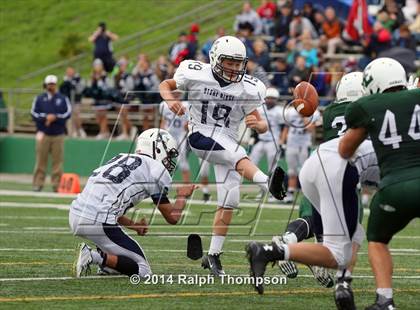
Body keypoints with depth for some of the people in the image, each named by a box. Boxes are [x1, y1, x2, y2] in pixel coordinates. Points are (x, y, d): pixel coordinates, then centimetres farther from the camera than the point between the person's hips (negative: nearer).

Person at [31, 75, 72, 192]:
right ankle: (38, 184, 0)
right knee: (41, 159, -3)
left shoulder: (63, 99, 9)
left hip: (58, 134, 0)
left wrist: (55, 117, -13)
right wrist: (45, 117, -14)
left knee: (58, 160, -2)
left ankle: (57, 185, 1)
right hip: (43, 134, 0)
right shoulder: (39, 99, 9)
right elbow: (34, 113, 1)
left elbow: (68, 113, 1)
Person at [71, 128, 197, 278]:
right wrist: (182, 196, 25)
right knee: (142, 270, 0)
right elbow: (172, 217, 7)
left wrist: (131, 224, 26)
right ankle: (96, 257, -15)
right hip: (98, 222, -8)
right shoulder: (156, 170, 2)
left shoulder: (122, 158, 24)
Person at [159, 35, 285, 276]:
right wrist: (170, 100, -15)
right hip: (201, 137, -4)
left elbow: (262, 126, 0)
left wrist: (258, 125, -24)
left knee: (228, 204, -2)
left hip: (228, 143, 4)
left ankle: (213, 256, 8)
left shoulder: (247, 89, -3)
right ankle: (268, 184, -60)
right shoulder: (197, 75, -8)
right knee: (240, 157, -33)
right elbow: (166, 85, 8)